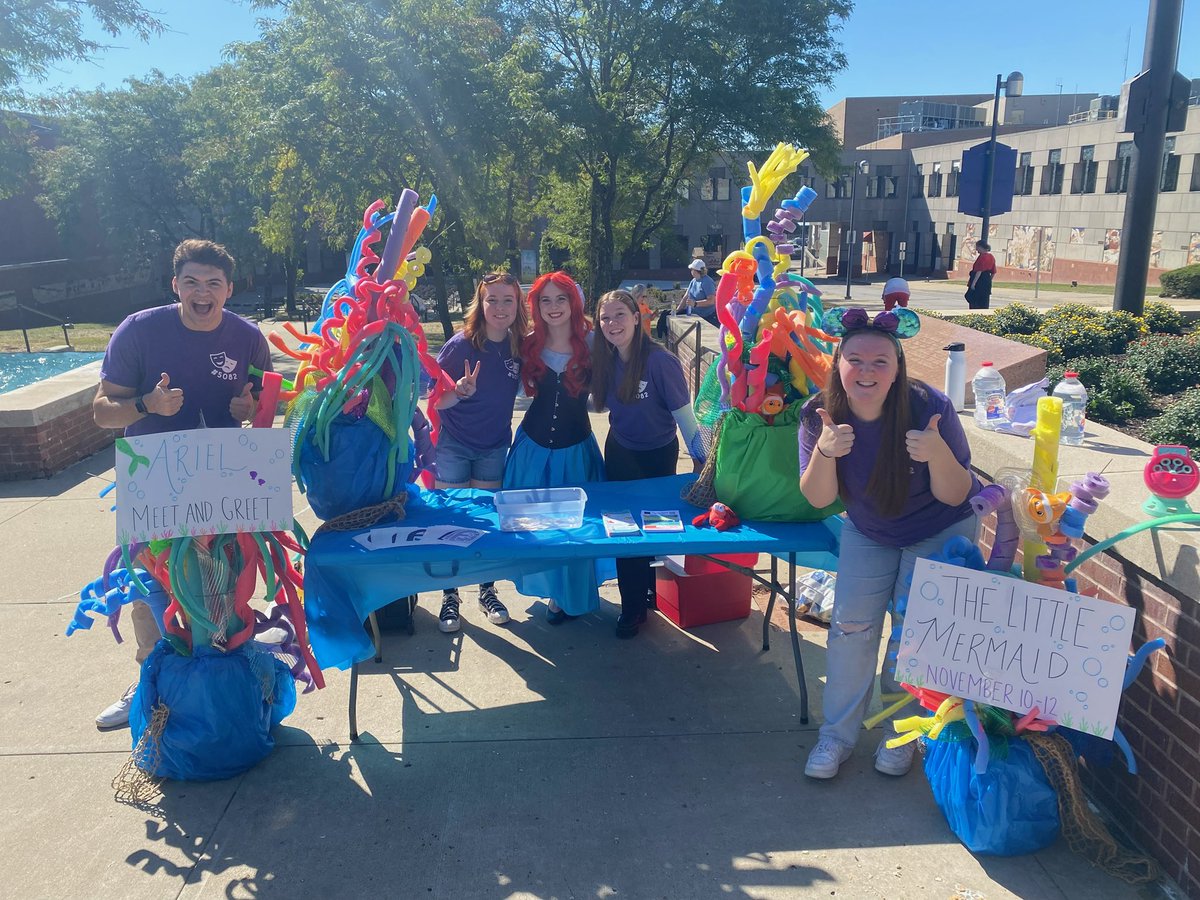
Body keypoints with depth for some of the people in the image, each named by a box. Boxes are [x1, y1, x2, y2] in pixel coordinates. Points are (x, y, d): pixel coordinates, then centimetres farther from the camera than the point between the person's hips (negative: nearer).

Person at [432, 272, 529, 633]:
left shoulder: (520, 346, -7)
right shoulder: (461, 345, -18)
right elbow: (435, 401, -16)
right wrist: (461, 391, -34)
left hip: (494, 447, 3)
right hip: (453, 445, -3)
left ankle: (487, 592, 27)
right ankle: (450, 597, 19)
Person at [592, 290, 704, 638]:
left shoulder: (659, 360, -25)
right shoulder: (604, 360, -7)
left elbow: (683, 413, -19)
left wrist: (700, 458, -14)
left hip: (658, 455, -5)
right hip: (620, 451, 5)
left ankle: (650, 590, 32)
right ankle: (633, 605, 26)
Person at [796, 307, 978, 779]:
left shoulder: (929, 408, -30)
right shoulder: (820, 414, -22)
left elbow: (956, 496, -24)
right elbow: (817, 498, -21)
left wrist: (938, 454, -45)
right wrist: (824, 451, -41)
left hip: (941, 532, -2)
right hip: (868, 532, 2)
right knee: (851, 624, -2)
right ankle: (837, 735, 14)